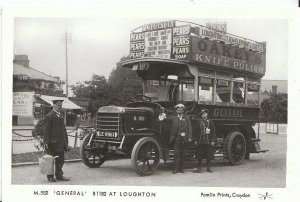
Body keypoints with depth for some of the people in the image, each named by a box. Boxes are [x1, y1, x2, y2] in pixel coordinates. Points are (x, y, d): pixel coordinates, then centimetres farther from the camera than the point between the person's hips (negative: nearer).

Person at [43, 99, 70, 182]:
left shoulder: (61, 115, 16)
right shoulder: (49, 116, -9)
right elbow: (46, 130, -11)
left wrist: (66, 142, 16)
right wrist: (46, 142, -16)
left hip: (61, 142, 7)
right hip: (53, 142, -7)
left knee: (61, 160, 10)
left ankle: (59, 175, 20)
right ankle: (50, 176, 12)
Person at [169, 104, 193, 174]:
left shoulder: (187, 118, 9)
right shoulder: (173, 118, 9)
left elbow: (189, 128, 2)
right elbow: (172, 129, 4)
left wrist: (189, 137, -8)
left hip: (184, 139, 1)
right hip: (176, 138, -1)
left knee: (182, 154, 5)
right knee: (176, 154, -5)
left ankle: (181, 168, 12)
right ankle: (176, 169, -3)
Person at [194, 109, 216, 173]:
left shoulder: (210, 122, 3)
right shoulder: (199, 122, 7)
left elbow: (213, 131, 2)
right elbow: (197, 131, 9)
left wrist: (212, 140, -3)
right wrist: (196, 140, 5)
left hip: (208, 141, -1)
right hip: (200, 141, 1)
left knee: (208, 156, 4)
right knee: (199, 155, 2)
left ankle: (209, 168, 15)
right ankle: (199, 168, 8)